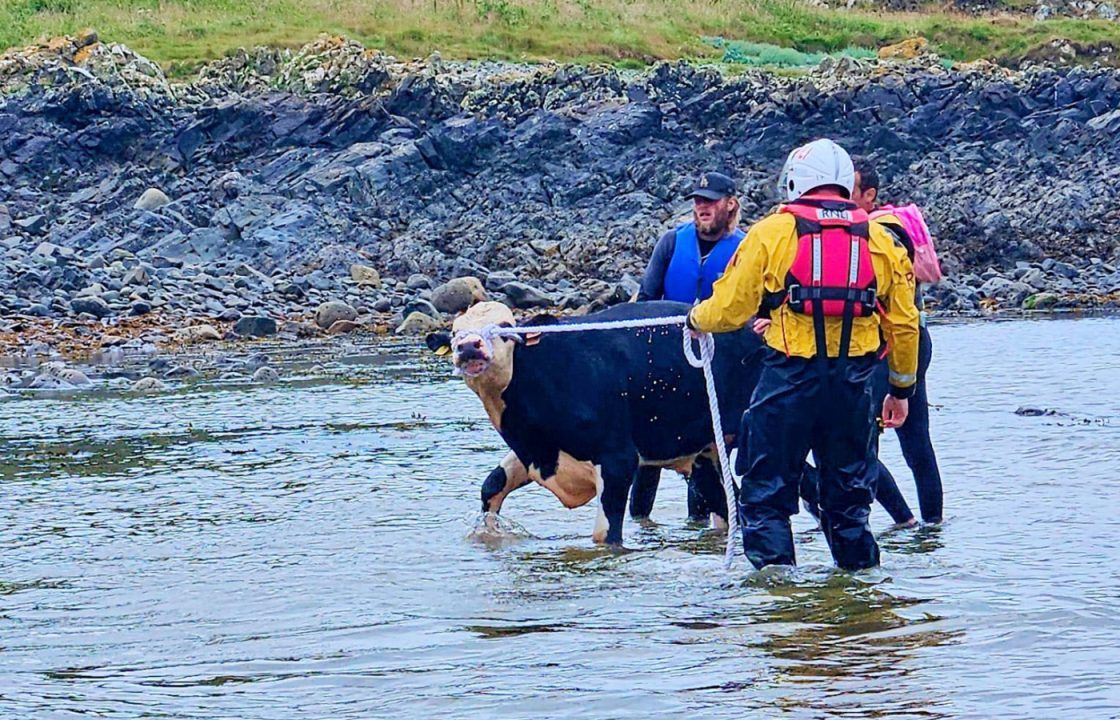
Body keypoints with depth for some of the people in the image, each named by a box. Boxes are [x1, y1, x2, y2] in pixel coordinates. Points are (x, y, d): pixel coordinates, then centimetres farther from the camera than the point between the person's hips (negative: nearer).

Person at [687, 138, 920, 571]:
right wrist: (902, 388, 24)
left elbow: (729, 309, -2)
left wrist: (697, 319, 21)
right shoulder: (878, 240, 10)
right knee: (849, 491, 16)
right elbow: (904, 324, 12)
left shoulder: (772, 233, 0)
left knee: (767, 491, 6)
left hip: (789, 378, -3)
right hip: (855, 383, 3)